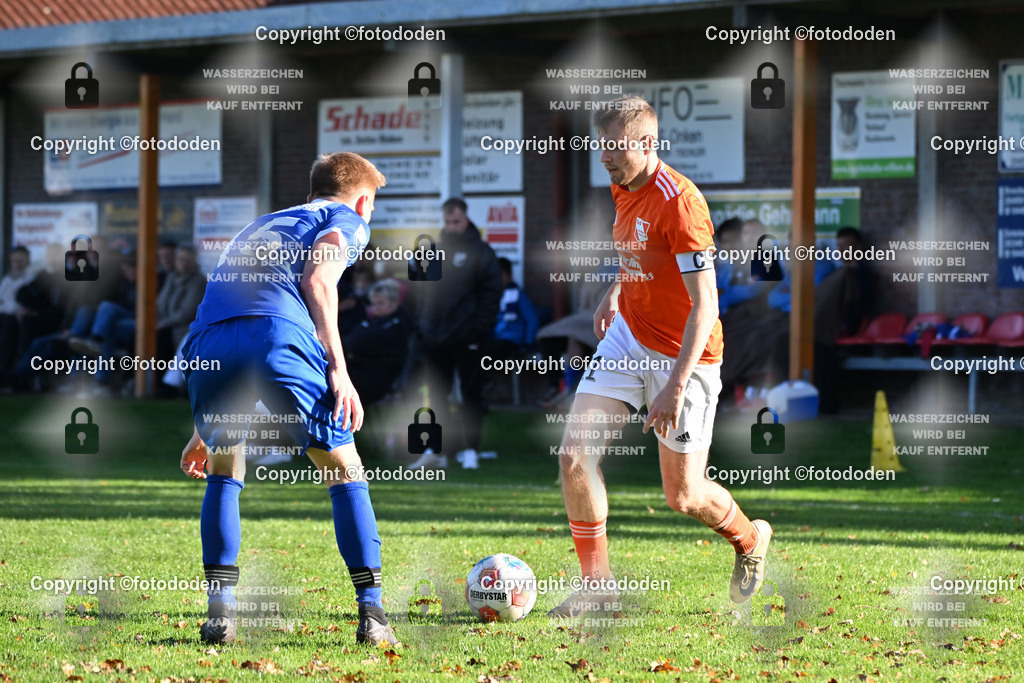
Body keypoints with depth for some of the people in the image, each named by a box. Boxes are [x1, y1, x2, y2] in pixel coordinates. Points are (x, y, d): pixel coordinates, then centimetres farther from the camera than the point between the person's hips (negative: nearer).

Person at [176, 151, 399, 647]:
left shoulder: (260, 225, 42)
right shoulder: (348, 219, 24)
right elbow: (317, 279, 2)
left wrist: (204, 431, 45)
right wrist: (338, 368, -4)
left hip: (206, 342, 5)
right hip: (279, 334, -5)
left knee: (222, 474, 25)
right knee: (345, 472, 10)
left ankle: (220, 611, 15)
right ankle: (371, 614, 5)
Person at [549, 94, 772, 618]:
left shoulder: (679, 201, -25)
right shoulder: (624, 190, 1)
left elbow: (704, 306, -27)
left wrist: (676, 385, -31)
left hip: (683, 354, -7)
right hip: (628, 338, 7)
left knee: (682, 495, 1)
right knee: (575, 456, -7)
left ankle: (750, 541, 33)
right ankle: (596, 580, 5)